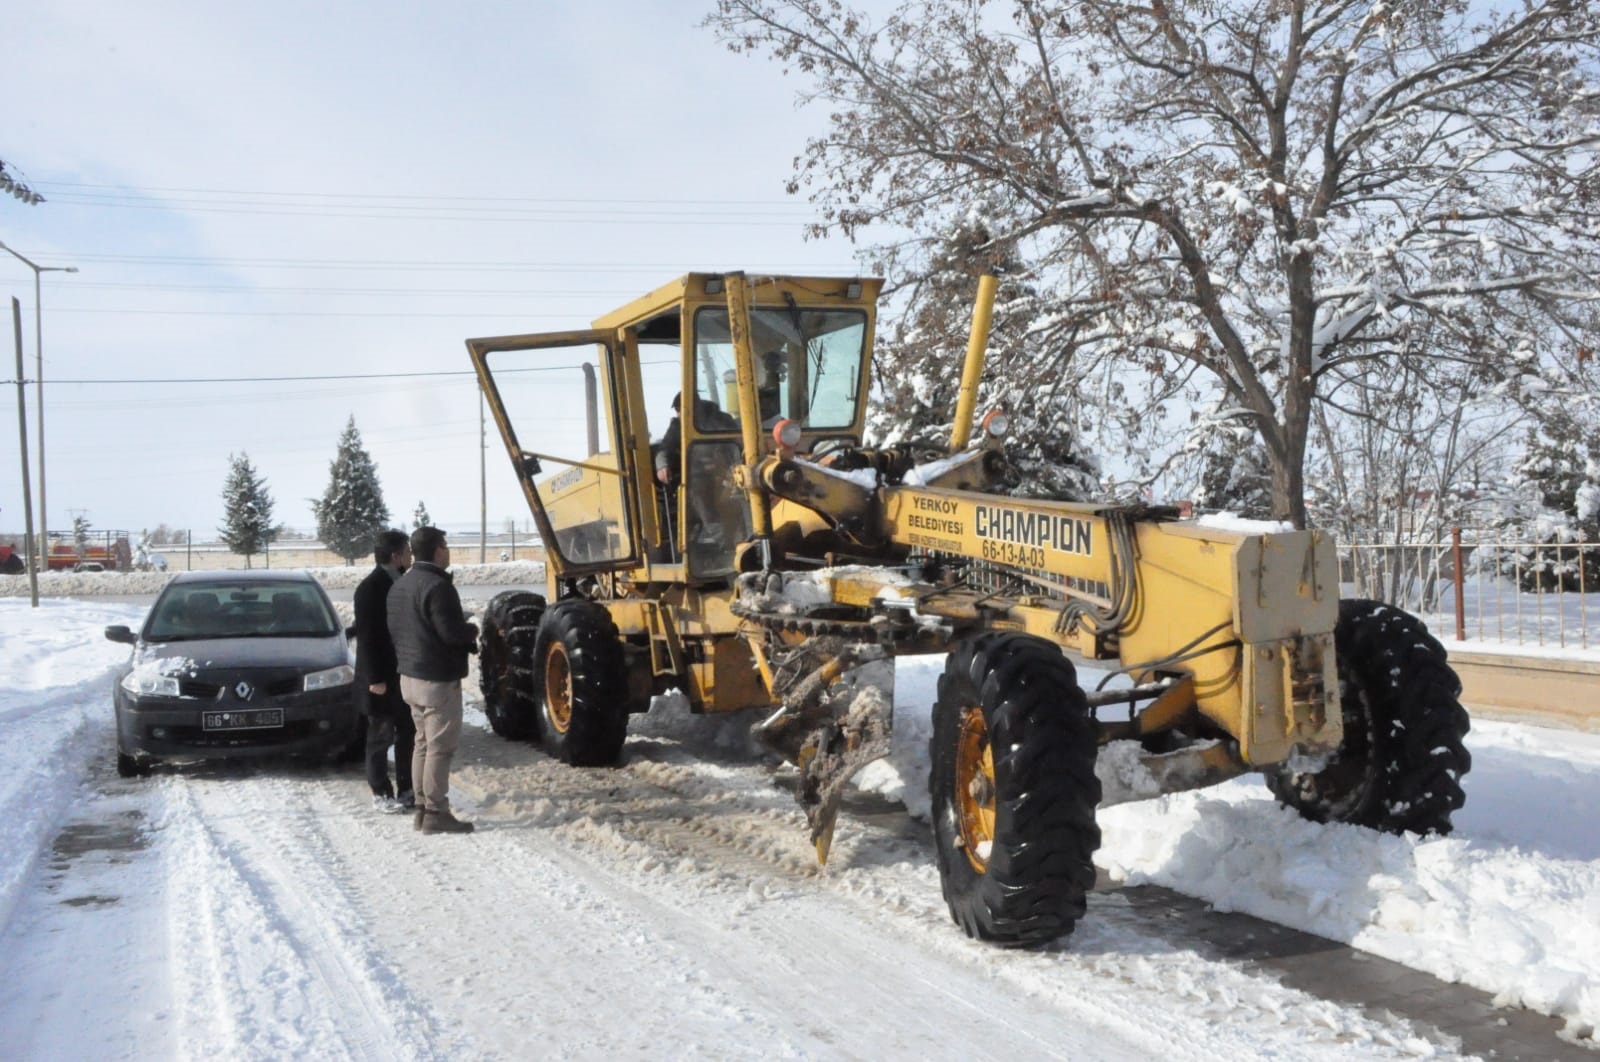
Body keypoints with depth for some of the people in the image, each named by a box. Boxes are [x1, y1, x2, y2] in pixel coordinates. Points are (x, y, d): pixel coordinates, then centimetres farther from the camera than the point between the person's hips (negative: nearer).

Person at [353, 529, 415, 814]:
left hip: (405, 673, 7)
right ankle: (381, 794, 12)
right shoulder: (370, 588, -14)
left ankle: (406, 790, 21)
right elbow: (366, 637, -16)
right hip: (382, 676, -7)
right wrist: (375, 679, -18)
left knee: (407, 734, 12)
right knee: (381, 736, 3)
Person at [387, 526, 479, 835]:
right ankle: (435, 813, -2)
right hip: (437, 678, -9)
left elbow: (394, 629, 14)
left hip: (410, 675, 10)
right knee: (441, 747, -4)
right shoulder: (437, 585, -20)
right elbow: (451, 632, -24)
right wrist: (472, 632, -4)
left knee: (423, 742, 16)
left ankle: (422, 808, 20)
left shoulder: (400, 585, 11)